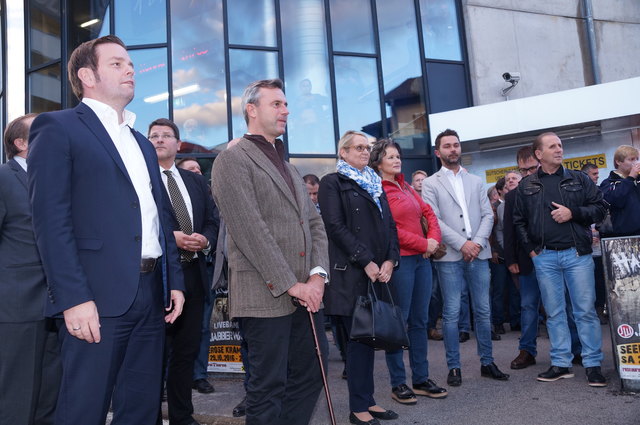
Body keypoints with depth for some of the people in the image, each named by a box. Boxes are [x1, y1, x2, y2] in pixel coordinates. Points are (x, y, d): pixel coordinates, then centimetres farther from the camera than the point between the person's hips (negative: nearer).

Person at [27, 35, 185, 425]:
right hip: (99, 296, -6)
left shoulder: (143, 143, 21)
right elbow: (51, 219, -10)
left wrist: (175, 281, 12)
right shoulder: (57, 127, 0)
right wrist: (74, 298, -17)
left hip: (151, 294, 7)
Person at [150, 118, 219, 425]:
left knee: (187, 351, 14)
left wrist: (205, 240, -9)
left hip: (193, 274, 5)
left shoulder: (196, 181, 14)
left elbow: (213, 221, 11)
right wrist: (170, 237, -18)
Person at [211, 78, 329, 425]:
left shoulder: (287, 167, 20)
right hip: (266, 296, -8)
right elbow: (250, 231, -15)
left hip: (304, 293, 8)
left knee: (309, 376, 14)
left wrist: (318, 274, -1)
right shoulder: (232, 159, -5)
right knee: (268, 388, 3)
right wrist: (290, 284, -15)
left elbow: (315, 223, 14)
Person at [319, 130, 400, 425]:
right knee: (359, 338, -2)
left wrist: (390, 260, -1)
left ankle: (368, 400, 20)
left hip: (378, 272, 6)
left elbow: (390, 225, 15)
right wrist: (366, 261, -14)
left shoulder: (375, 184, 20)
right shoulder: (333, 183, 0)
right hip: (350, 273, -6)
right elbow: (336, 227, -11)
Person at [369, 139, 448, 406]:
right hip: (399, 260, -8)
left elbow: (429, 214, 17)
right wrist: (423, 244, -12)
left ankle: (421, 380, 22)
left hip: (422, 259, 8)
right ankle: (398, 384, 12)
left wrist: (434, 239, -1)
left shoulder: (407, 188, 17)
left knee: (420, 320, 11)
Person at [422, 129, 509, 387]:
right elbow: (434, 220, -6)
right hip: (449, 256, -3)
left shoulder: (476, 182, 16)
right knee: (451, 313, 0)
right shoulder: (431, 184, 4)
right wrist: (462, 244, -13)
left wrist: (478, 242, -8)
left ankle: (487, 363, 20)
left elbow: (488, 215, 9)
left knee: (483, 311, 8)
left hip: (478, 254, 4)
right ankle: (454, 367, 10)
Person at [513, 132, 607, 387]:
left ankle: (592, 364, 12)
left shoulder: (578, 179, 7)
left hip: (577, 253, -1)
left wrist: (573, 212, -12)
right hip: (544, 257, 1)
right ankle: (561, 363, 16)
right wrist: (530, 248, 1)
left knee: (586, 310, 1)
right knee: (554, 313, 7)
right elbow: (519, 220, 10)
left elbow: (599, 209, 5)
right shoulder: (526, 186, 8)